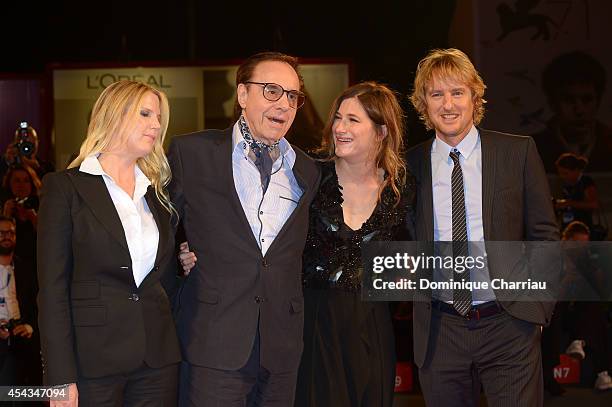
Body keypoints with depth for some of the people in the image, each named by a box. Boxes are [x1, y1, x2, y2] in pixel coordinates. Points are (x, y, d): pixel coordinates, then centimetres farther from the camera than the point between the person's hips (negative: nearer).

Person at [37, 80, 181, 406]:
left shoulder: (157, 192, 14)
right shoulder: (65, 187, -2)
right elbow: (52, 287, -8)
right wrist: (61, 377, -13)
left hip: (159, 358, 5)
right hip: (94, 356, -5)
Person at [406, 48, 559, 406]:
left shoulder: (518, 152, 2)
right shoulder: (411, 164, 4)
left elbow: (545, 233, 4)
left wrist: (538, 303, -2)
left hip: (508, 324, -1)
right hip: (440, 332, 1)